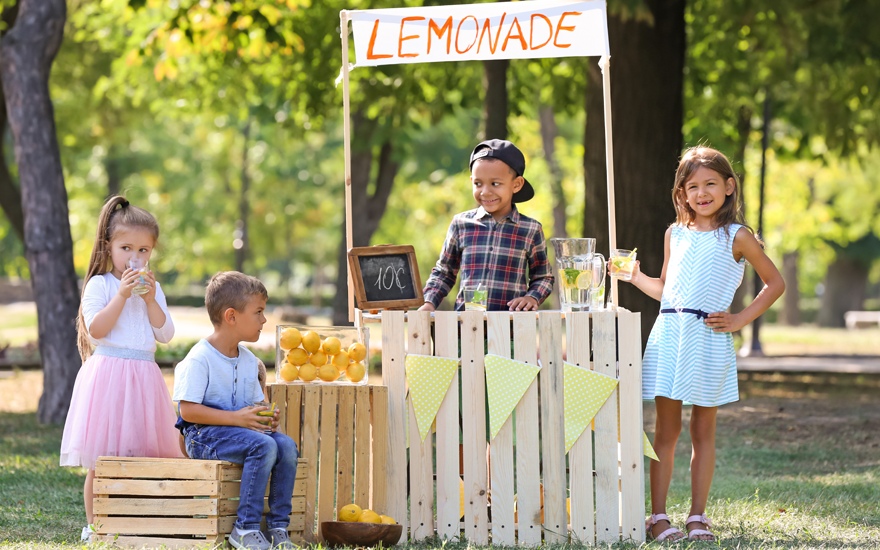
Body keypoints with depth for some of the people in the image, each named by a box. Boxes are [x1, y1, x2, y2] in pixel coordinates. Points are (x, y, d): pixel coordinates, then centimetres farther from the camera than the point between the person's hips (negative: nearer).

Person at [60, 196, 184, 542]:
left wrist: (150, 300, -6)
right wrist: (121, 296, -16)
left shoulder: (152, 289, 13)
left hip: (143, 375, 4)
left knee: (140, 455, 3)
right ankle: (93, 525, 2)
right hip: (107, 372, -4)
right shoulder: (98, 285, -1)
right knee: (100, 460, -4)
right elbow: (96, 331, -13)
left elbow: (165, 335, 5)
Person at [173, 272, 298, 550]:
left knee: (286, 445, -17)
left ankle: (278, 526, -12)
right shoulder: (199, 359, -13)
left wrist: (266, 417, -3)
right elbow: (188, 410, -19)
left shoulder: (248, 360, 13)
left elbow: (256, 402, 23)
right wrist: (236, 418, -23)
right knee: (263, 446, -30)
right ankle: (245, 527, -27)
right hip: (203, 434, -8)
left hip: (242, 428, 8)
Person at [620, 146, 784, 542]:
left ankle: (698, 516, 11)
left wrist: (740, 320, 1)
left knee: (703, 431, 5)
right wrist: (635, 277, 9)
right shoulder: (675, 234, 12)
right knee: (666, 431, 1)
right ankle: (658, 516, 3)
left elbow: (775, 283, 8)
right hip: (668, 335, 2)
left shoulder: (737, 237, 1)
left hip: (709, 342, -2)